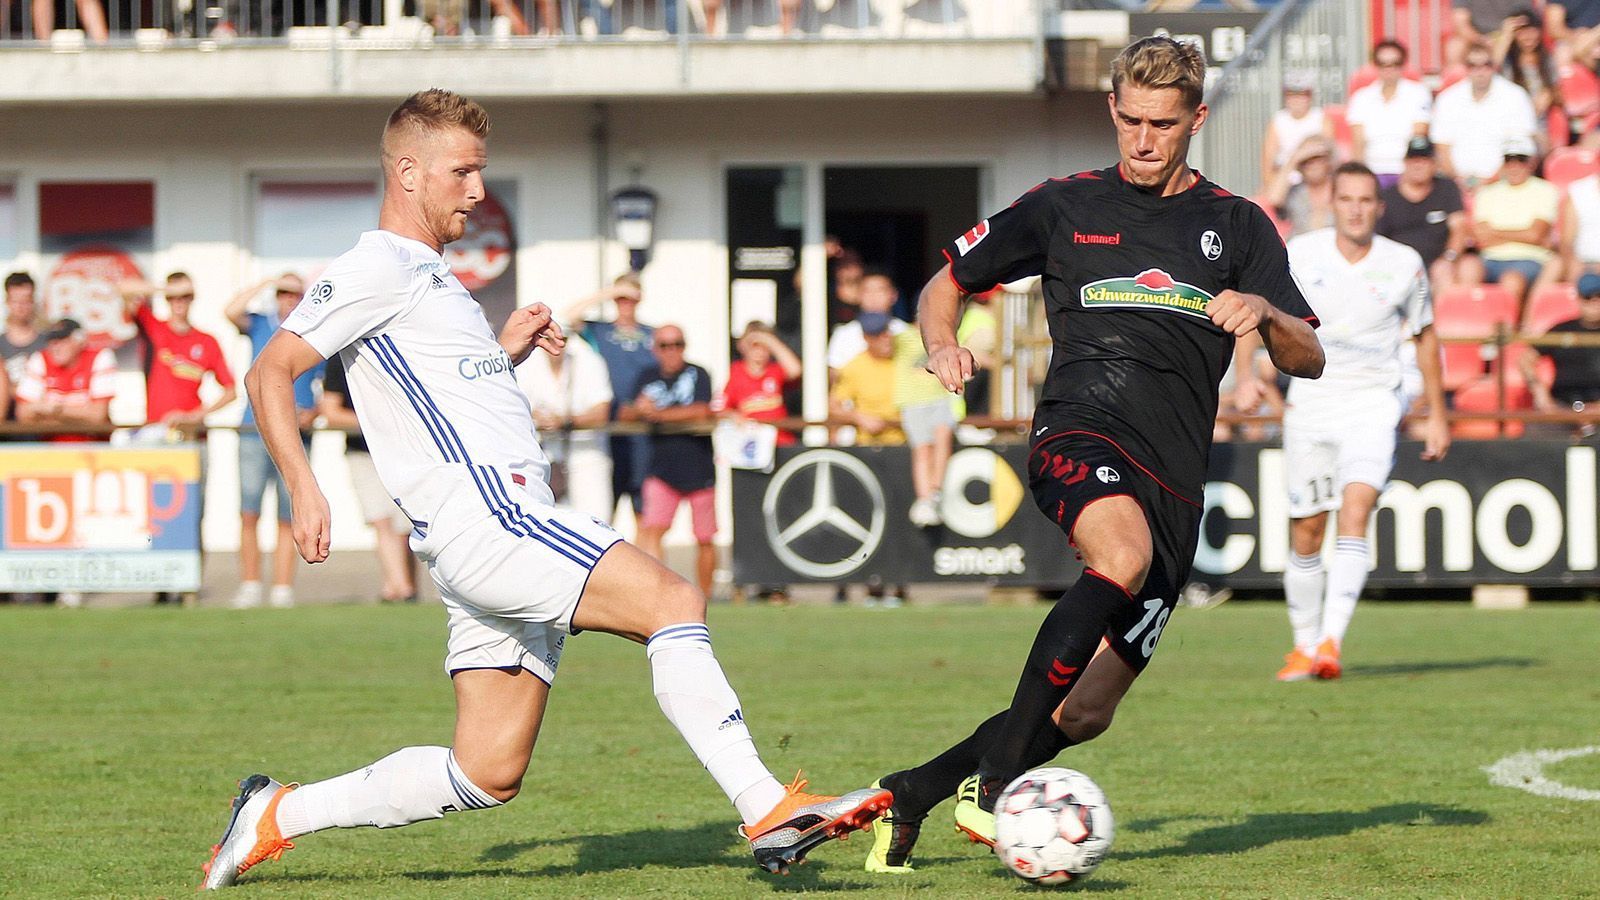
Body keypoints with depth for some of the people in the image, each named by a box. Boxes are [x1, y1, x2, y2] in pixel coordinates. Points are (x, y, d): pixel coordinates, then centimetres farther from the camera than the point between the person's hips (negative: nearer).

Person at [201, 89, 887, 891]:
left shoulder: (429, 274, 27)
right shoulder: (375, 268, -2)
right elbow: (269, 375, -9)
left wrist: (505, 350, 20)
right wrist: (304, 489, -21)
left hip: (512, 522, 10)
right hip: (480, 515, -10)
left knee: (489, 773, 6)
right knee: (671, 600, -22)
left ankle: (276, 817, 14)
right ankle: (767, 812, -27)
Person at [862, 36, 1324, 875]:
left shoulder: (1237, 226, 15)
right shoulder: (1064, 206, 13)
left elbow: (1308, 360, 11)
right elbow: (945, 284, 21)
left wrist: (1265, 313, -11)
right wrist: (941, 344, -1)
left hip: (1174, 477, 3)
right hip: (1080, 429, -3)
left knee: (1086, 713, -1)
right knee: (1123, 555, -38)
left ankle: (914, 792, 19)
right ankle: (994, 779, -38)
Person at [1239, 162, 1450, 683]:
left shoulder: (1404, 264, 0)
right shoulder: (1299, 255, -3)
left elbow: (1425, 336, 13)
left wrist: (1437, 416, 15)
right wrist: (1245, 372, -12)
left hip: (1373, 402, -1)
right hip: (1309, 400, 1)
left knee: (1355, 511, -21)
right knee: (1306, 532, 4)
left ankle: (1331, 642, -28)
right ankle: (1304, 646, 21)